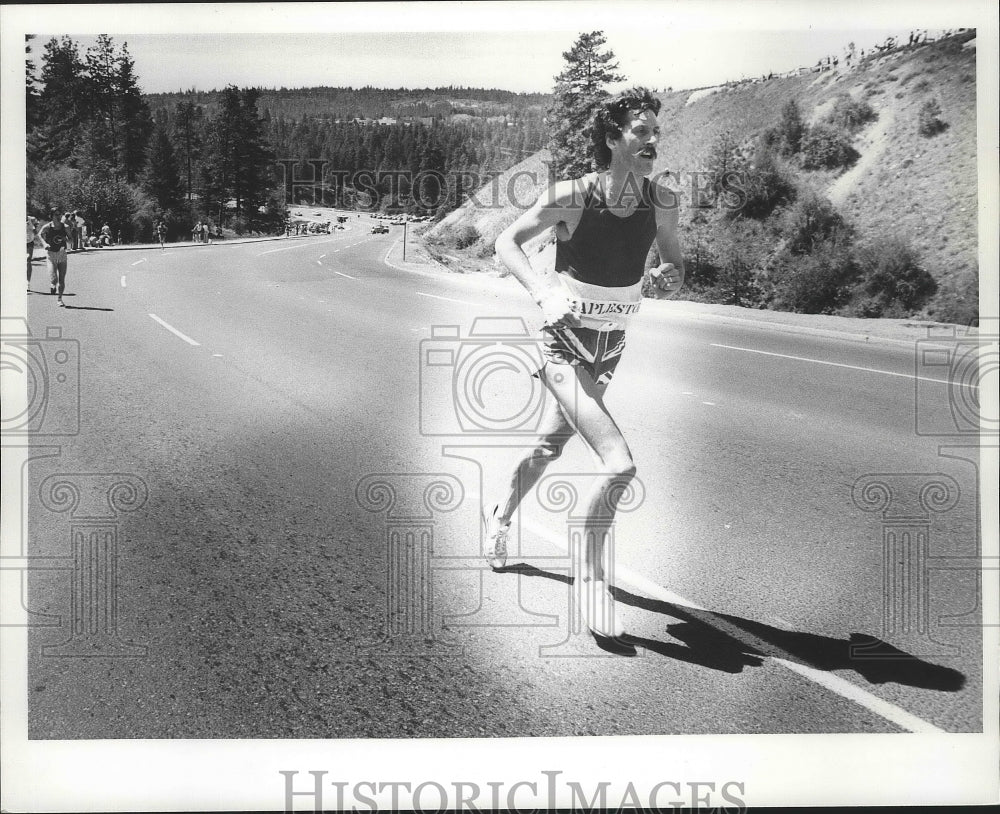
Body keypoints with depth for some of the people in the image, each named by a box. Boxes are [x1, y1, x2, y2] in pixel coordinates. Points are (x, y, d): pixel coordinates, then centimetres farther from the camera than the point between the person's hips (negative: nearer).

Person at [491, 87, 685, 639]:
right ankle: (591, 575, -1)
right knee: (619, 465, -21)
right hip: (564, 344, -6)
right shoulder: (571, 197, -20)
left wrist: (670, 278, -15)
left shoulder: (662, 203, -7)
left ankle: (501, 517, 53)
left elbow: (674, 263, 9)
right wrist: (542, 288, -28)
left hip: (611, 346, 6)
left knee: (550, 447, 25)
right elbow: (506, 243, -10)